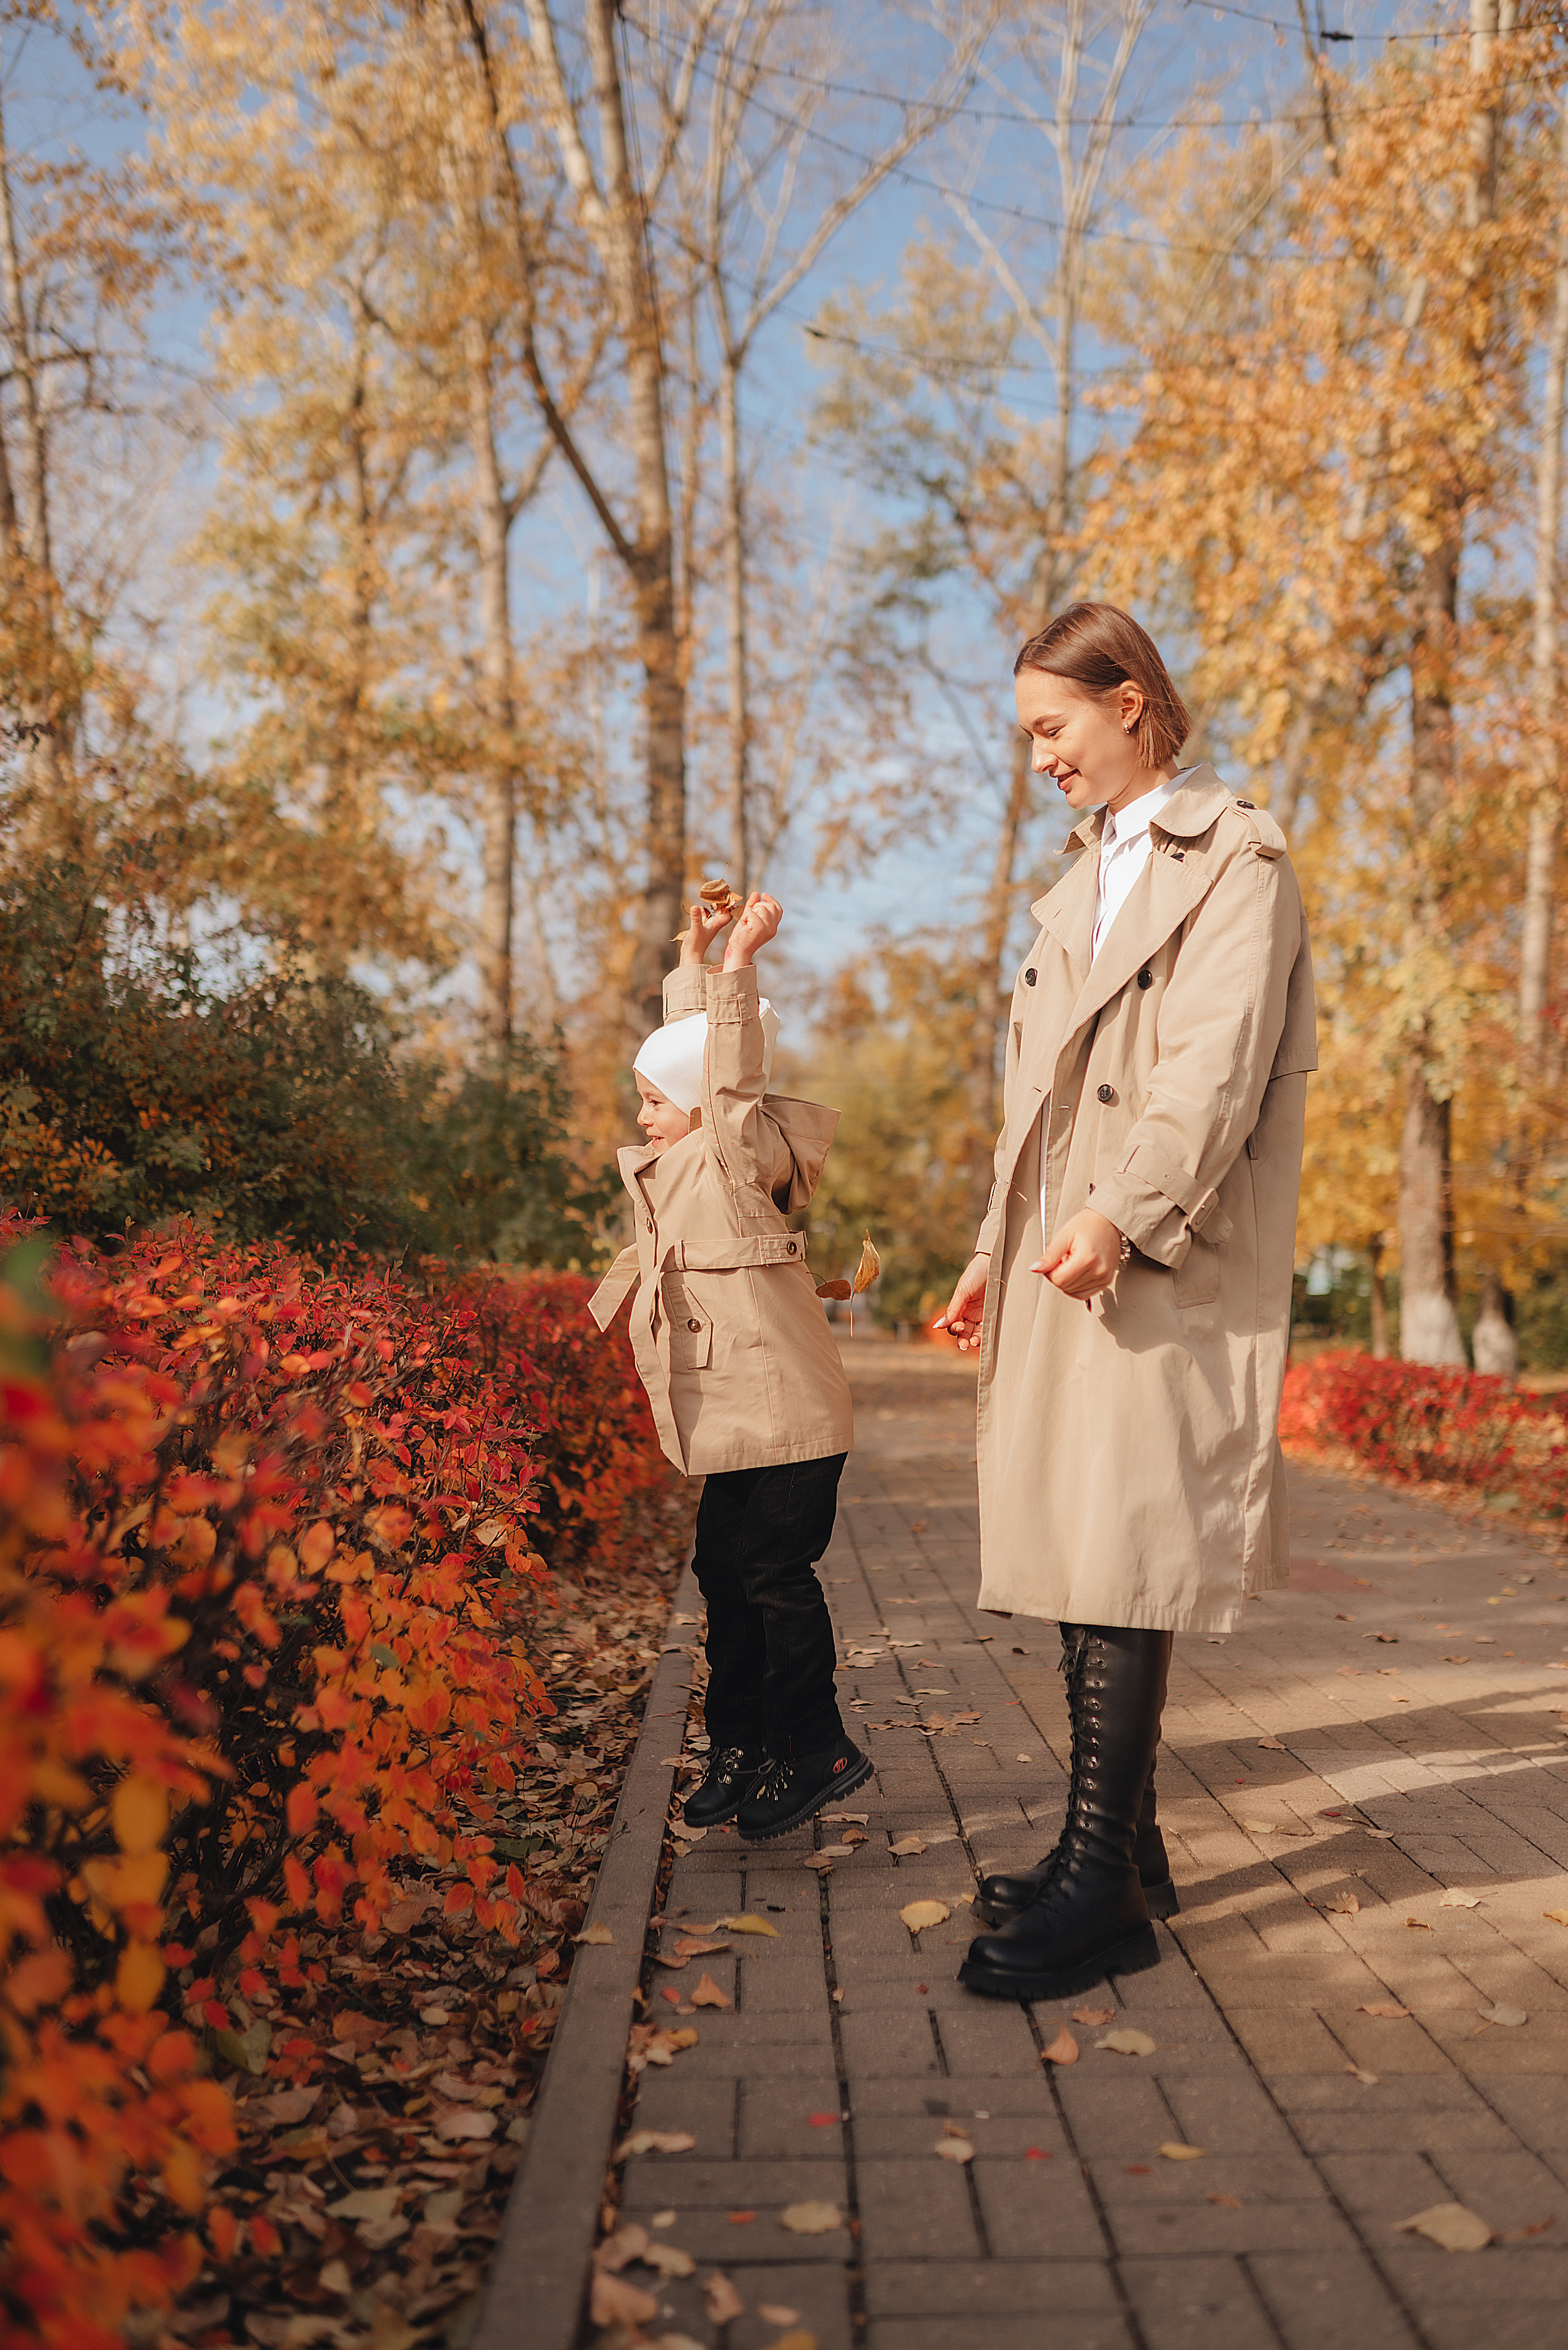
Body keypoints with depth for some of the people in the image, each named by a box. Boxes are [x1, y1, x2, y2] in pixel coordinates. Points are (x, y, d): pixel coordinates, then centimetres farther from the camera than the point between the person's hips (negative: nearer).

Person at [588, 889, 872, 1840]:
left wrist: (738, 966, -29)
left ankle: (814, 1750, 5)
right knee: (726, 1572, 11)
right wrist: (694, 959, 24)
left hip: (787, 1415, -9)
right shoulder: (689, 1163, 14)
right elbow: (691, 1051, 25)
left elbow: (733, 1079, -27)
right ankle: (741, 1745, 19)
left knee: (775, 1574, -5)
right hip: (740, 1422, 9)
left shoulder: (743, 1157, -10)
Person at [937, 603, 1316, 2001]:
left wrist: (1123, 1212, -25)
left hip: (1165, 1269, -8)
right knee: (1074, 1558, 7)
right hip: (1064, 1261, 8)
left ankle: (1103, 1887, -6)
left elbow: (1217, 1065, -15)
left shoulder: (1236, 859, -2)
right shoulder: (1089, 882, 23)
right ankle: (1123, 1845, 17)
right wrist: (998, 1248, 18)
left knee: (1121, 1562, -10)